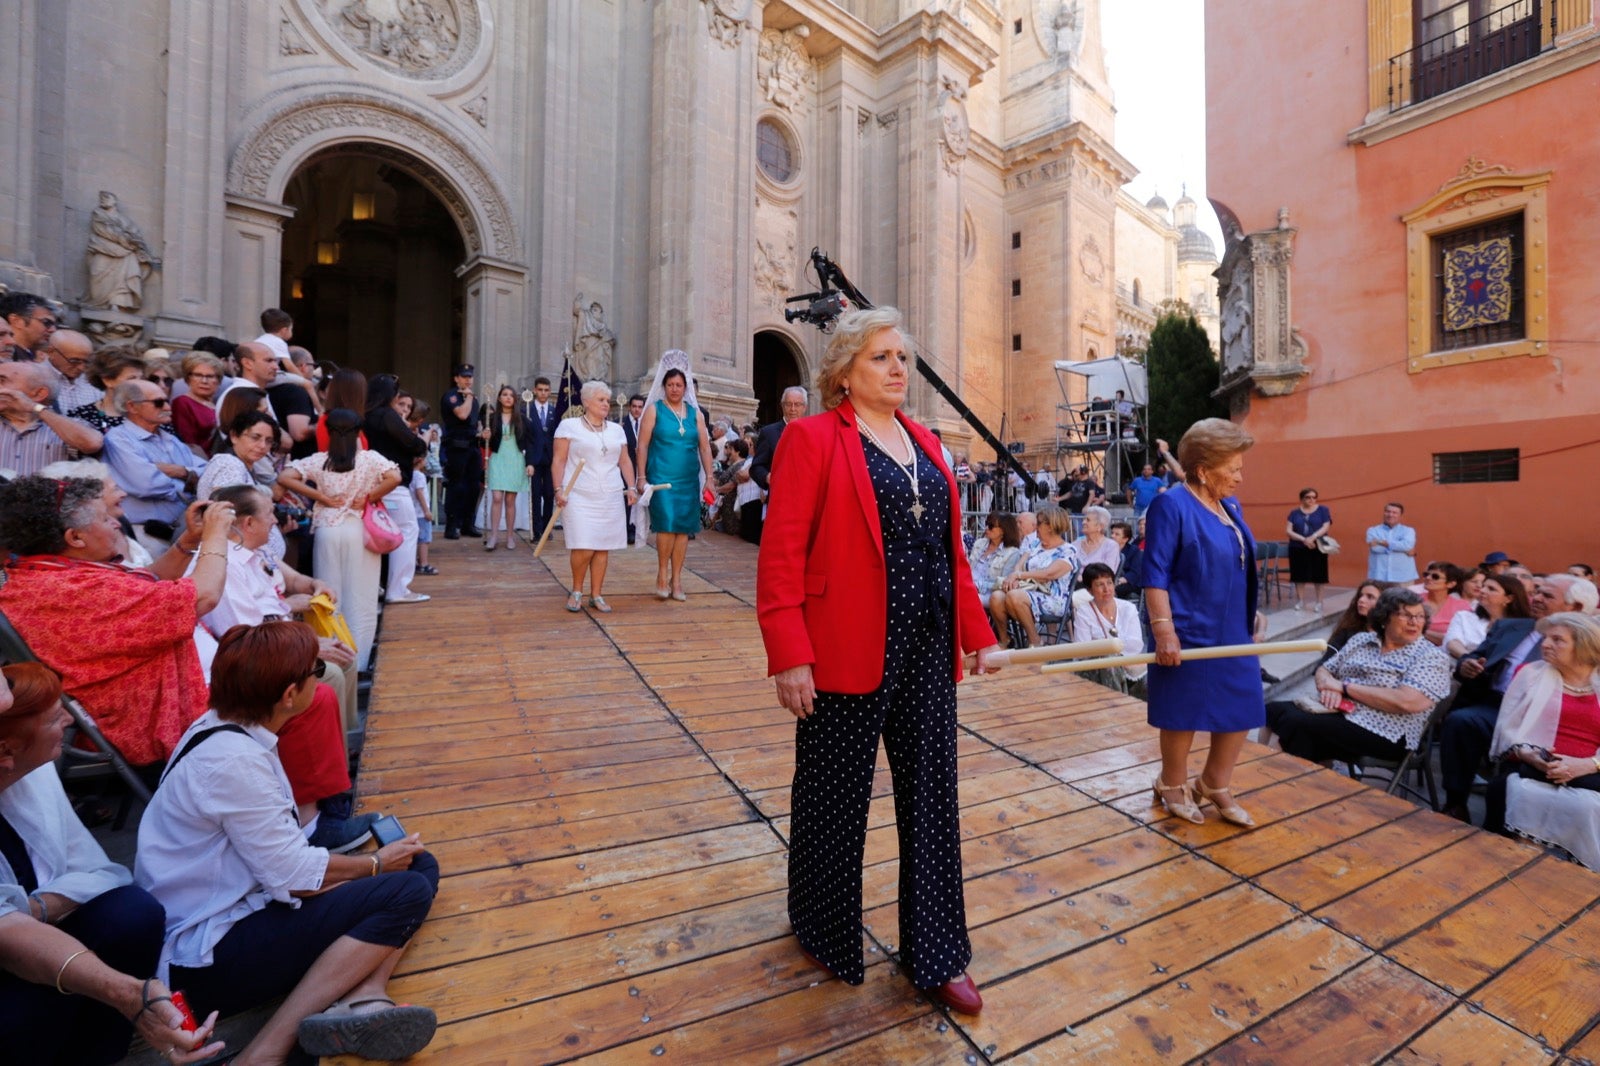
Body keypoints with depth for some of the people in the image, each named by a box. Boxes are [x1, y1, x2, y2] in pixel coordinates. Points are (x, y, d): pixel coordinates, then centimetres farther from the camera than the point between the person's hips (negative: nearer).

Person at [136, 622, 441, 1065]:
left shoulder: (226, 729, 2)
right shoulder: (232, 761, -27)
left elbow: (280, 850, 6)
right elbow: (294, 876, -22)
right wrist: (375, 864, -5)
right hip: (207, 953, -9)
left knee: (419, 866, 0)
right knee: (405, 894, -19)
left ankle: (362, 996, -19)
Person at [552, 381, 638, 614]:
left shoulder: (616, 429, 15)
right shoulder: (569, 425, 2)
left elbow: (624, 462, 15)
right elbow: (559, 461, -2)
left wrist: (631, 487, 3)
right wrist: (559, 489, -12)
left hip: (609, 497, 4)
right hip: (579, 496, -4)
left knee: (603, 547, 3)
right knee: (583, 548, -11)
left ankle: (596, 595, 14)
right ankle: (576, 591, 11)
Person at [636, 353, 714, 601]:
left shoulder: (695, 413, 11)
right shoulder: (655, 409, 3)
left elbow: (705, 448, 9)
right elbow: (642, 445, -1)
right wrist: (641, 477, -7)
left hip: (688, 479, 3)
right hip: (661, 477, -3)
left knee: (683, 528, 3)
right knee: (667, 524, -14)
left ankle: (676, 580, 13)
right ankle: (662, 573, 6)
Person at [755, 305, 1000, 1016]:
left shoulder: (924, 444, 13)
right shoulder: (812, 438, -7)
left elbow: (951, 551, 15)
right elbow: (781, 554, -13)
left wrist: (979, 634, 13)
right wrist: (789, 657, -18)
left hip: (928, 656, 6)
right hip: (848, 657, -6)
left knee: (932, 798, 15)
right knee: (835, 802, 13)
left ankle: (935, 957, 36)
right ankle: (824, 936, 41)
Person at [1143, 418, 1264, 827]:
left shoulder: (1229, 506, 9)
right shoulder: (1171, 505, -15)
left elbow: (1240, 566, 19)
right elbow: (1155, 574, -18)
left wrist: (1249, 617, 20)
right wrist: (1164, 630, -23)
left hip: (1234, 632, 8)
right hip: (1191, 634, -8)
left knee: (1241, 710, 13)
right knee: (1185, 713, 7)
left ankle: (1214, 785, 34)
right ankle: (1173, 786, 29)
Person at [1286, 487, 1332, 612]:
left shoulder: (1323, 510, 5)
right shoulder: (1295, 513, 5)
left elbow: (1326, 527, -6)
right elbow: (1288, 531, -2)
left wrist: (1312, 537, -22)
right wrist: (1303, 539, -17)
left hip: (1317, 548, -1)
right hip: (1298, 548, 1)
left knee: (1318, 575, 2)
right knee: (1299, 575, 4)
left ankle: (1319, 602, 11)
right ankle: (1301, 601, 13)